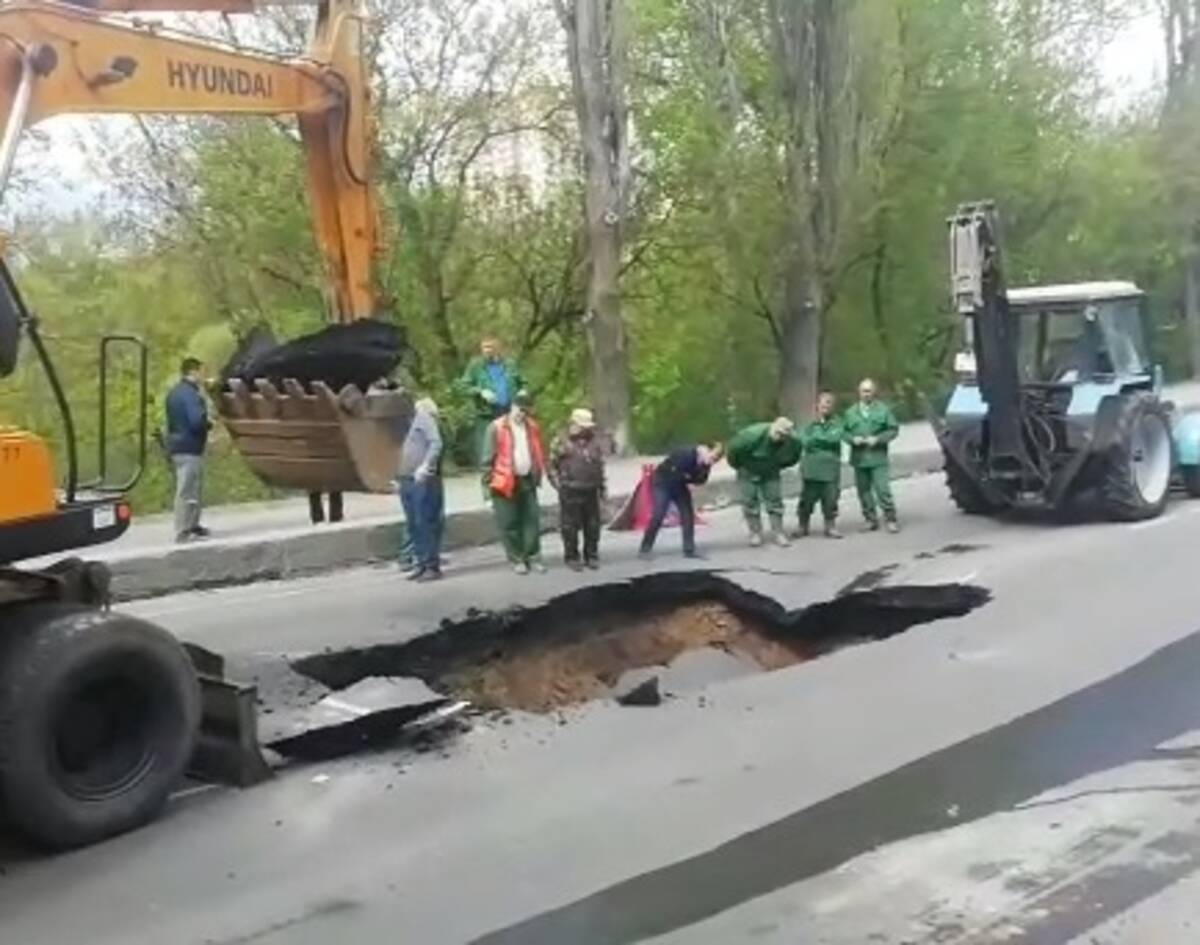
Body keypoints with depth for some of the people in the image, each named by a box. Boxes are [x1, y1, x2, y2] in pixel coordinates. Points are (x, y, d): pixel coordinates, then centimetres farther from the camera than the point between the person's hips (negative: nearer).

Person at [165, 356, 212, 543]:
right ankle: (183, 532, -5)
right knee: (187, 491, -7)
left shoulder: (174, 393, 15)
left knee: (194, 489, 20)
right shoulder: (190, 394, -17)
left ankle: (192, 526, 29)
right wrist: (209, 424, -4)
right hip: (189, 448, -10)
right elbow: (197, 421, -25)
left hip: (178, 445, 10)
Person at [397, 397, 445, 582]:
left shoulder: (423, 416, -5)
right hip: (407, 480, 9)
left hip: (423, 480, -9)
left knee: (426, 524, -6)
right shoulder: (413, 418, 20)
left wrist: (425, 467, -26)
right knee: (413, 525, 11)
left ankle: (432, 566, -3)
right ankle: (420, 563, 18)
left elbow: (436, 443, -17)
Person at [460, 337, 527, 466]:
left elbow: (521, 383, 23)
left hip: (509, 413, 3)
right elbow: (464, 386, 0)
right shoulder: (476, 365, 4)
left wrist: (522, 392, 1)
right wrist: (481, 392, -15)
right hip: (486, 414, -3)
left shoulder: (510, 365, 13)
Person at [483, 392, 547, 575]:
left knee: (532, 520, 3)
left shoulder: (532, 427, 10)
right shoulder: (496, 428, -7)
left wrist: (538, 475, 13)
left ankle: (533, 557, 10)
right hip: (505, 483, -4)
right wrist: (489, 482, -7)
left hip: (528, 480, 4)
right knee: (509, 524, 1)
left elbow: (538, 453, 18)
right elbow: (488, 458, -6)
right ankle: (516, 560, 10)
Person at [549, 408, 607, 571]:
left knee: (592, 526, 8)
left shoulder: (595, 444, 12)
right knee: (570, 526, -1)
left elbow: (600, 466, 19)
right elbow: (552, 466, 1)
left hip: (591, 491, 4)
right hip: (570, 492, -4)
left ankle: (592, 556, 19)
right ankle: (571, 557, 9)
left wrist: (601, 487, 17)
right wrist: (559, 484, -5)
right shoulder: (562, 443, -3)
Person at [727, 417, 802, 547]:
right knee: (750, 502, -1)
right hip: (749, 473, -3)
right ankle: (755, 533, 9)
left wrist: (779, 466, 7)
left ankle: (777, 533, 8)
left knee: (775, 501, 0)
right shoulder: (753, 434, -37)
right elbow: (734, 448, -22)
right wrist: (738, 466, -8)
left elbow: (793, 457, 1)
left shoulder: (794, 441, -24)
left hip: (771, 473, 3)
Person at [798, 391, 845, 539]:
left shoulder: (836, 423, 6)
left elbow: (835, 438, -12)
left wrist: (817, 437, -6)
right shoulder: (810, 426, 8)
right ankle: (803, 527, 14)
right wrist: (825, 441, -12)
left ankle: (830, 527, 15)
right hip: (811, 469, 0)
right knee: (807, 499, 1)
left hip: (830, 470, 0)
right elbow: (806, 441, -7)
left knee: (830, 499, 1)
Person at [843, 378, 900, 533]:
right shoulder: (851, 412, 10)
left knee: (883, 489, -10)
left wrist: (878, 439, -13)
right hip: (859, 458, 4)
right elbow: (844, 431, 10)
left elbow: (893, 429, 0)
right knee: (864, 491, 7)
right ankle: (871, 520, 18)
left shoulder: (883, 410, 1)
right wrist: (853, 439, -10)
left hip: (878, 457, -3)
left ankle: (891, 519, -1)